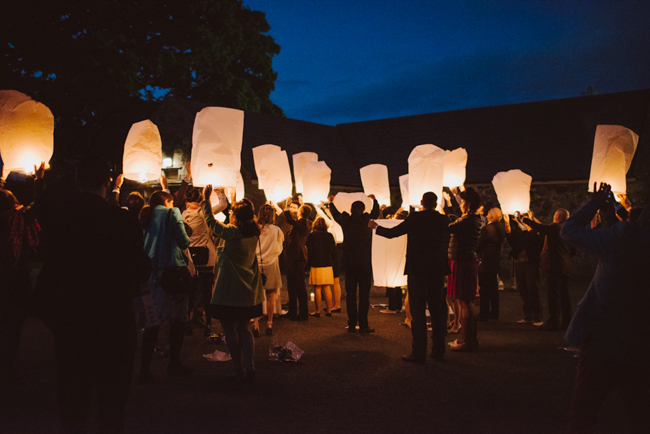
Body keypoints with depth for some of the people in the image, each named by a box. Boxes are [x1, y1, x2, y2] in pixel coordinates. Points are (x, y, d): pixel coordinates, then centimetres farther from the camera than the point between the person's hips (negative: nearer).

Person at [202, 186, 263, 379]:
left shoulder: (231, 232, -17)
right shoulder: (253, 233, 1)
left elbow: (211, 222, -5)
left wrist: (206, 199, 5)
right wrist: (223, 197, 27)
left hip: (229, 290, -6)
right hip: (248, 291, 6)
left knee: (230, 330, 6)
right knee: (243, 328, 16)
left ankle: (238, 368, 12)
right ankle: (249, 365, 9)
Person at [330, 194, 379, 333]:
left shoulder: (346, 221, -3)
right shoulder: (367, 221, -3)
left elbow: (335, 214, 16)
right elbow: (376, 212, 17)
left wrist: (331, 202, 33)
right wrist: (374, 200, 34)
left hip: (349, 263, 1)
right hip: (365, 263, -1)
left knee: (350, 294, 8)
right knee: (364, 294, 2)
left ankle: (352, 324, 10)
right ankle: (363, 325, 1)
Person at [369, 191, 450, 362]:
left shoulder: (414, 218, -9)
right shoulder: (443, 219, 3)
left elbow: (391, 233, -1)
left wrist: (376, 227, 15)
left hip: (418, 271, -4)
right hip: (438, 271, 4)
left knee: (418, 312, 0)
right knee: (437, 311, 13)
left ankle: (419, 353, 3)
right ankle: (439, 351, 19)